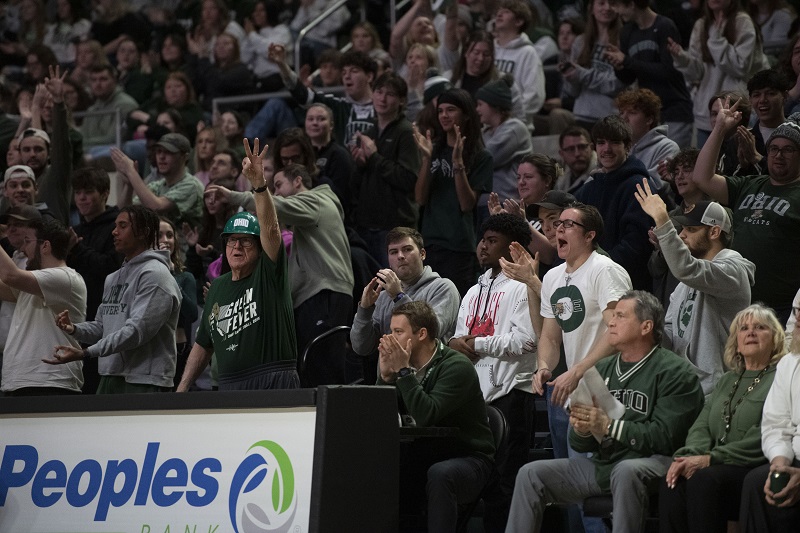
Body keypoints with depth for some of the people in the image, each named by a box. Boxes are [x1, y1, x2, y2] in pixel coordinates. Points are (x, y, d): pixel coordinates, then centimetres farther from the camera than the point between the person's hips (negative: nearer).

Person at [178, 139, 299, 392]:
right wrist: (182, 389, 18)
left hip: (274, 385, -5)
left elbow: (271, 228, -16)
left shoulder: (268, 274, 2)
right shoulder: (218, 286, 19)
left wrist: (259, 184, -30)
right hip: (228, 387, 5)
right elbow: (203, 344, 24)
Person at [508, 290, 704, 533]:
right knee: (530, 474, -5)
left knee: (626, 471, -39)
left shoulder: (675, 372, -5)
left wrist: (609, 426, -20)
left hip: (648, 462, -7)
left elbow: (665, 437, -16)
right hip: (599, 464, 7)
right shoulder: (603, 369, 16)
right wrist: (581, 430, -9)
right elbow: (579, 444, 16)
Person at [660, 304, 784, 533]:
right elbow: (702, 426, 16)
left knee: (704, 479, -34)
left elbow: (764, 438, -12)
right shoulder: (727, 380, 27)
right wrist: (688, 455, -8)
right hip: (723, 471, 6)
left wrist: (711, 459, -17)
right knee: (672, 483, -25)